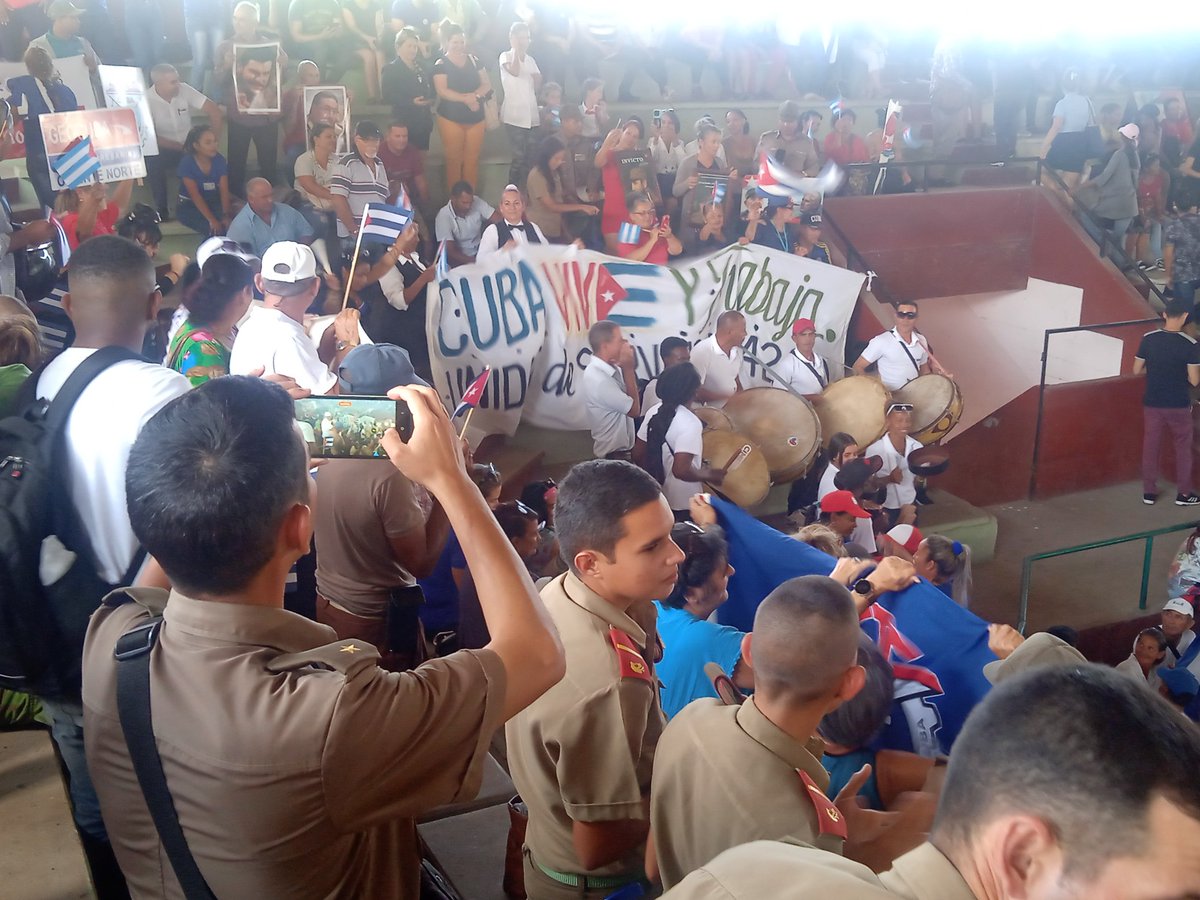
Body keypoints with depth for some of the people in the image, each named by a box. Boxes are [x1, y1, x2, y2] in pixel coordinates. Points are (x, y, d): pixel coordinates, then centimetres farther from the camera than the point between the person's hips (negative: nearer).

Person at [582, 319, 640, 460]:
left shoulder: (611, 368, -1)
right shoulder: (598, 379, -27)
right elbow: (634, 409, -19)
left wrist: (628, 368, -5)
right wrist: (628, 368, -17)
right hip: (614, 455, -9)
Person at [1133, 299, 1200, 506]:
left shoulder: (1148, 339, -7)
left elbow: (1137, 370, 1)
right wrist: (1181, 370, 7)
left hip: (1152, 403, 2)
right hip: (1179, 405, -2)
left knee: (1150, 446, 13)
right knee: (1183, 448, 14)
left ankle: (1149, 492, 20)